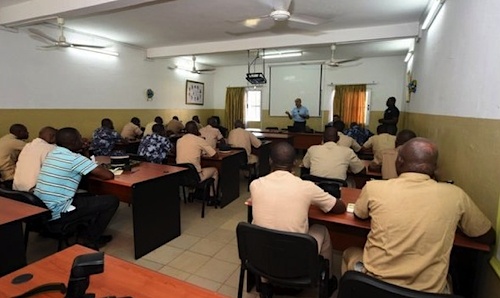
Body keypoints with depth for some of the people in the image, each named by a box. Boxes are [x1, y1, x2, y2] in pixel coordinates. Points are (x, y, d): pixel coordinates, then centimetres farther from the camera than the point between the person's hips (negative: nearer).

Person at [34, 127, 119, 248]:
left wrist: (95, 168, 13)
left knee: (90, 196, 26)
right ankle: (91, 241, 8)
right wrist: (100, 169, 6)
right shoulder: (75, 158, -18)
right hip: (56, 213, -9)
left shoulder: (52, 153, 8)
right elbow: (109, 175, -18)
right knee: (111, 201, -5)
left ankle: (92, 234, 24)